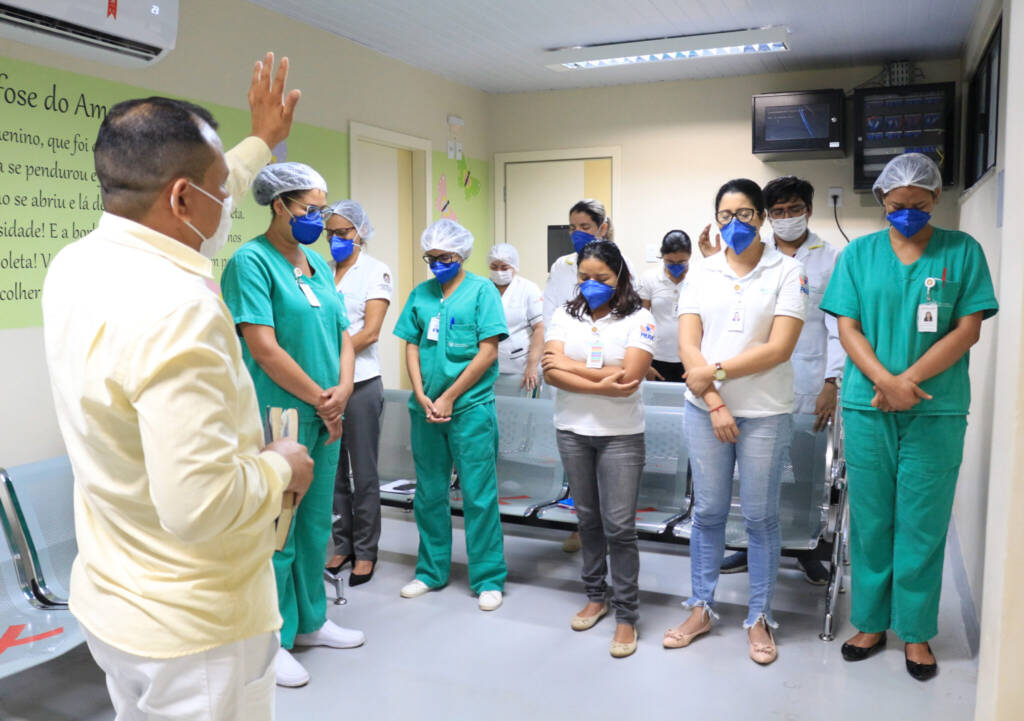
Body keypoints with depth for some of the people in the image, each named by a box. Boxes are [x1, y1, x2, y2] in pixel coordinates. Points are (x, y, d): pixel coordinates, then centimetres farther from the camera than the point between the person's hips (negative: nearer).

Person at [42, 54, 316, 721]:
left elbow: (178, 212, 17)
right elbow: (201, 505, -33)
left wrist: (261, 142, 27)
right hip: (192, 628, -9)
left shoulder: (75, 265, -2)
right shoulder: (178, 312, -31)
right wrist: (280, 468, -14)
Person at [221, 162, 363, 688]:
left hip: (324, 417, 8)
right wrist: (321, 400, -12)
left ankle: (310, 621, 33)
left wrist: (342, 389, -5)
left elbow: (341, 332, 13)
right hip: (277, 416, -8)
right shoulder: (251, 261, -11)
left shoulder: (318, 264, 13)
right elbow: (264, 349, -18)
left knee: (315, 522, 17)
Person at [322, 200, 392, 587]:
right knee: (333, 469, 11)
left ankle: (365, 551, 16)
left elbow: (370, 331, -9)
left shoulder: (375, 271, 0)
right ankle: (342, 544, 25)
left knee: (363, 472, 3)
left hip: (360, 382, -4)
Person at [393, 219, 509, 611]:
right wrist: (421, 397, -6)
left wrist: (449, 398, -11)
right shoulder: (420, 294, 10)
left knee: (479, 496, 0)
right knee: (429, 494, 13)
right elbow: (411, 347, 9)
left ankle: (488, 579, 12)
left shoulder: (482, 290, -2)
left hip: (470, 407, -4)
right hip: (426, 410, 5)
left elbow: (487, 353, -9)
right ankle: (431, 571, 27)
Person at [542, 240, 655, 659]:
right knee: (588, 518, 15)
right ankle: (596, 596, 31)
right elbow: (551, 372, -9)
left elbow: (629, 377, -18)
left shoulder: (638, 319, -6)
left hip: (620, 435, -3)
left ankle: (626, 614, 11)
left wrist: (571, 365, -12)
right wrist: (600, 385, -21)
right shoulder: (565, 317, 3)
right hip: (572, 431, 4)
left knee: (619, 526, -3)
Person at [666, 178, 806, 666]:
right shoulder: (701, 274, 6)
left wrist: (716, 371, -14)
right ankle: (701, 609, 27)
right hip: (704, 409, 3)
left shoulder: (787, 271, -2)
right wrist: (714, 404, -11)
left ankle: (759, 618, 24)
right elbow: (688, 346, -1)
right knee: (707, 512, 12)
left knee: (760, 517, 7)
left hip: (765, 414, -2)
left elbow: (780, 348, -12)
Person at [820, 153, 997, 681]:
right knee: (870, 522, 9)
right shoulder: (859, 254, 6)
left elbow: (967, 329, -3)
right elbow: (848, 327, 1)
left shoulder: (962, 251, 4)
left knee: (922, 525, 5)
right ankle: (871, 621, 23)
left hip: (936, 412, -1)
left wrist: (908, 381, -14)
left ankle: (916, 631, 20)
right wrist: (887, 381, -15)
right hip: (867, 408, 1)